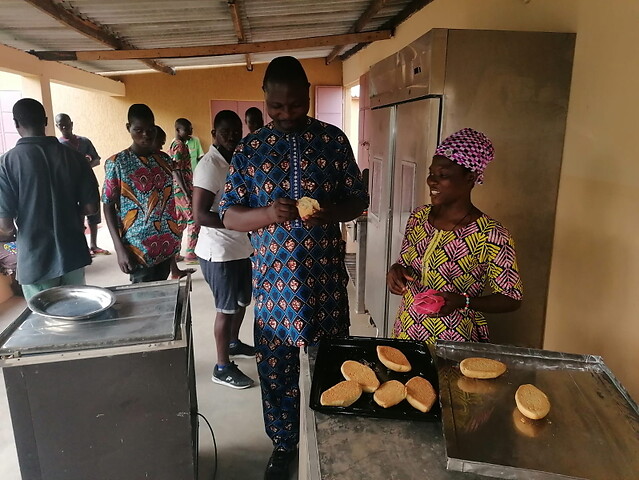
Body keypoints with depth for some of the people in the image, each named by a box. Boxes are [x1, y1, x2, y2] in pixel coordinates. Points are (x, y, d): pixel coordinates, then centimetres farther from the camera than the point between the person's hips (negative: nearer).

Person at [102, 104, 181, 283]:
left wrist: (174, 239, 13)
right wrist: (120, 248, -14)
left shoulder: (164, 159, 7)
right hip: (139, 248, -4)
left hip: (167, 244, 5)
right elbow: (108, 207, -5)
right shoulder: (117, 163, -6)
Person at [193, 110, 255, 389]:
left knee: (242, 301, 22)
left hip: (240, 247, 9)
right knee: (226, 308, 3)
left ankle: (233, 343, 45)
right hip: (219, 252, -9)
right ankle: (223, 367, 19)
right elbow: (200, 216, -25)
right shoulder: (209, 166, -20)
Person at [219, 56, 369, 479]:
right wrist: (268, 214, -22)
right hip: (273, 280, 0)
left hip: (326, 277, 0)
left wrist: (331, 212, -19)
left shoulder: (333, 140, 1)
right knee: (276, 368, 12)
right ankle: (283, 444, 37)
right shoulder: (249, 148, 1)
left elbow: (358, 200, 4)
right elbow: (229, 215, -1)